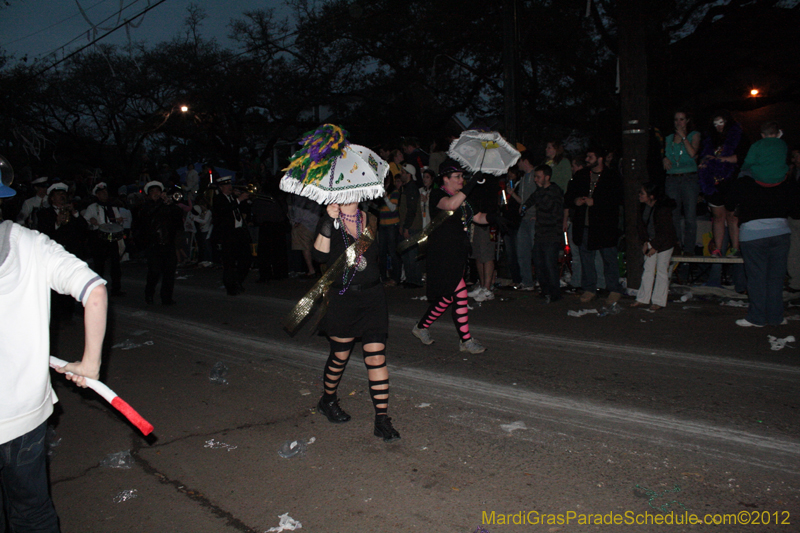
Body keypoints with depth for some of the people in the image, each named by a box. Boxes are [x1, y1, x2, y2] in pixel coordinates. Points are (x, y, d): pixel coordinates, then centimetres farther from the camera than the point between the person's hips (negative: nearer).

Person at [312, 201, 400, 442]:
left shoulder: (371, 221, 6)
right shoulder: (329, 223, -5)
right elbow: (321, 255, -22)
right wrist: (329, 222, -30)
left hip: (372, 298, 3)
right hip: (341, 298, -2)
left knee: (377, 357, -3)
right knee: (340, 356, 12)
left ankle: (382, 419, 4)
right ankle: (328, 400, 40)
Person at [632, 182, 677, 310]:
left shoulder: (663, 209, -24)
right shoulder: (644, 206, -5)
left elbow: (665, 232, -19)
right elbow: (640, 224, 6)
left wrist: (655, 247, -15)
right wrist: (645, 242, -2)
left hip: (664, 242, -7)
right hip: (651, 241, 7)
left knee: (661, 270, -1)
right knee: (648, 269, 9)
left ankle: (659, 301, 7)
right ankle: (642, 299, 15)